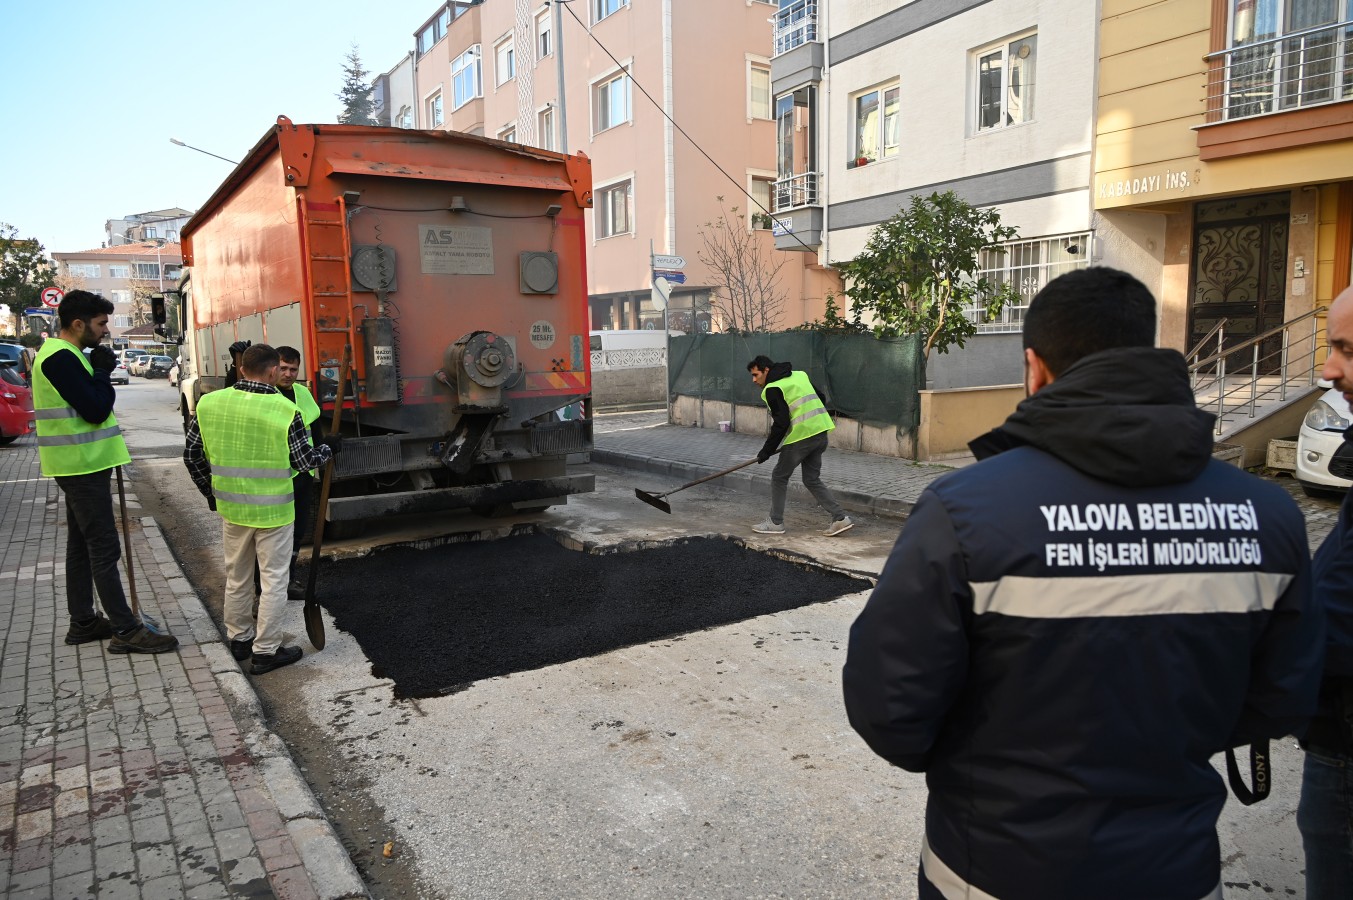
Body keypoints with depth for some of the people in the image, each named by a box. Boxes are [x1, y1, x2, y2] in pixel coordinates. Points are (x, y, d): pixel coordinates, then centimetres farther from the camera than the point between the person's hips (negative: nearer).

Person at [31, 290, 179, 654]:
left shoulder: (64, 355, 14)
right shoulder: (62, 358, -19)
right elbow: (96, 410, -22)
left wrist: (99, 373, 1)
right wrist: (102, 373, -11)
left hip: (79, 464, 11)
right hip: (83, 464, -11)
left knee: (81, 544, 16)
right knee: (104, 549, -8)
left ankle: (83, 622, 25)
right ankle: (126, 631, -3)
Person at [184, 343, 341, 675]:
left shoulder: (209, 404, -4)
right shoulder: (284, 409, -16)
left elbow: (192, 455, 5)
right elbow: (303, 460, -9)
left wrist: (211, 492, 19)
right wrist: (328, 448, 11)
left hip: (231, 508, 5)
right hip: (273, 511, -4)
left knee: (237, 577, 20)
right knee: (273, 579, 7)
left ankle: (239, 638, 34)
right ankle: (265, 651, 13)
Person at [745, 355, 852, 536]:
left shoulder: (772, 389, -8)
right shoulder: (800, 375, 17)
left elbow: (781, 423, -15)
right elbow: (820, 399, 20)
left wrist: (766, 451, -8)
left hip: (801, 437, -8)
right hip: (821, 433, 8)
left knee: (779, 477, 8)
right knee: (812, 480, 16)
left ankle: (776, 523, 15)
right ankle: (840, 517, 9)